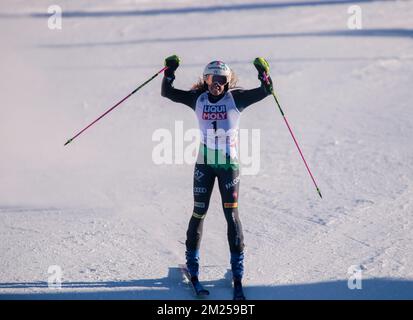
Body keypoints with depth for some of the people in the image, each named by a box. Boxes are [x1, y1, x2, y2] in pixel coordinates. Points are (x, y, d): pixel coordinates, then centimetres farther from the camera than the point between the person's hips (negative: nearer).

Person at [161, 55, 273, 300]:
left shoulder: (236, 98, -6)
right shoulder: (198, 99, 0)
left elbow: (265, 92, -12)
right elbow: (168, 93, 0)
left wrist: (263, 73, -28)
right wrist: (170, 71, -14)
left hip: (229, 164, -2)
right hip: (204, 163, 2)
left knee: (231, 213, -5)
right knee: (199, 212, 5)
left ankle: (238, 274, -2)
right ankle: (192, 264, 21)